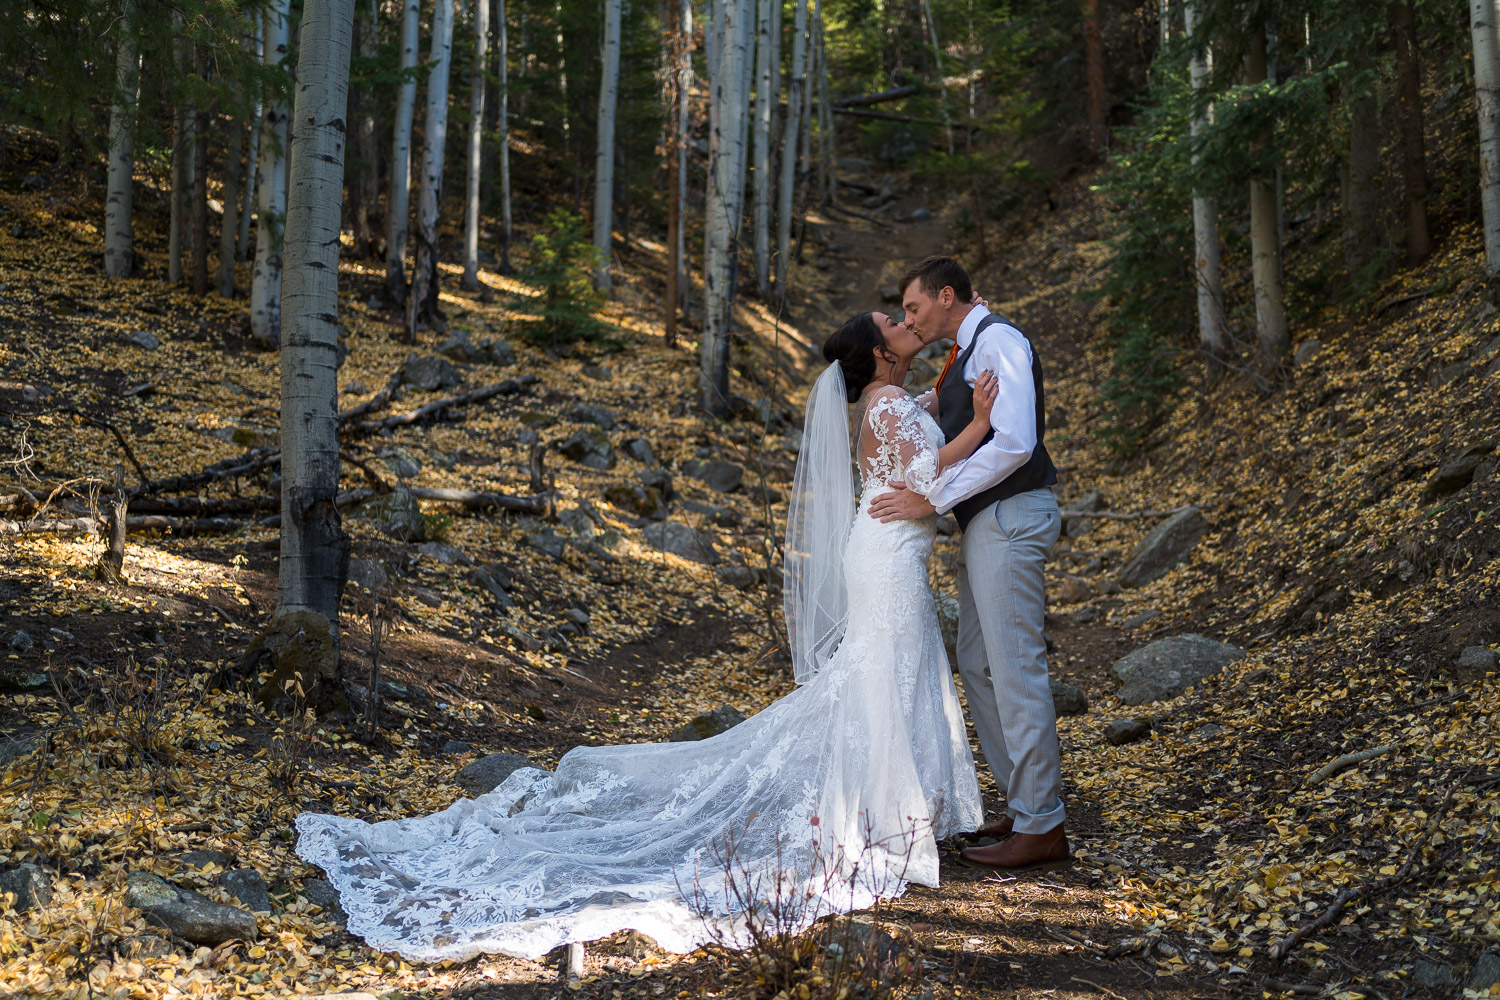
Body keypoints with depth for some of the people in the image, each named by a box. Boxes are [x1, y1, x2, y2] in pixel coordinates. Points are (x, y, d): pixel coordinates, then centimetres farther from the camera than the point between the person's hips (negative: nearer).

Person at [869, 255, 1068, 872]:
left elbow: (1014, 444, -23)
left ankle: (1041, 828, -2)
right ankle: (1023, 804, 22)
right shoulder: (966, 356, 19)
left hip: (1010, 517, -11)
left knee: (1015, 669, -8)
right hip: (987, 523, 11)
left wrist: (932, 501, -21)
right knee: (977, 665, 14)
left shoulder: (998, 340, -12)